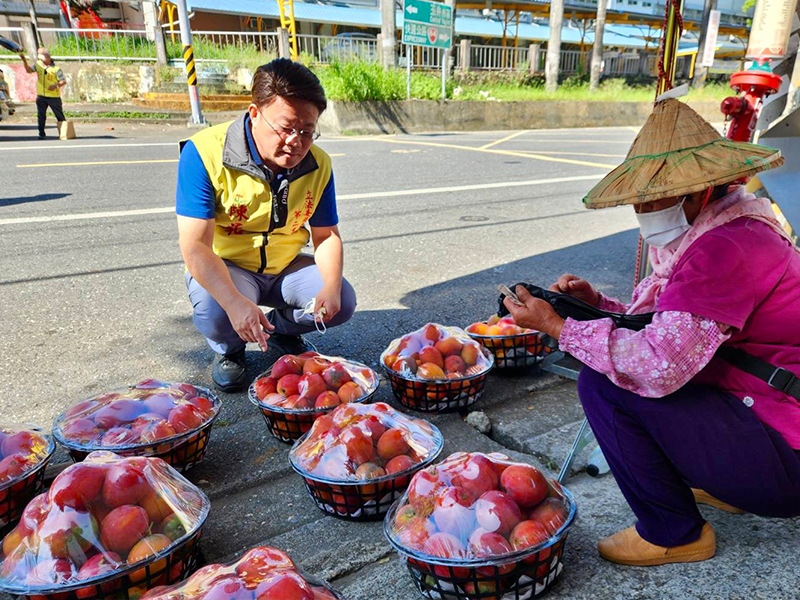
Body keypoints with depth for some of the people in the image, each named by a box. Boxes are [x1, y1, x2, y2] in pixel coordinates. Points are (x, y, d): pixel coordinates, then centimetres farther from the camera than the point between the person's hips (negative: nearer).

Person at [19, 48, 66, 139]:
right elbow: (29, 70, 18)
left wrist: (56, 85, -28)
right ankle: (41, 133, 9)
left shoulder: (55, 69, -9)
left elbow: (64, 81, -12)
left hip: (53, 96, -5)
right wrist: (24, 60, 6)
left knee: (60, 116, 3)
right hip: (41, 96, 5)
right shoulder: (38, 64, 7)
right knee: (41, 115, 3)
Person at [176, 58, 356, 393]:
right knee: (216, 316, -34)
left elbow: (326, 235, 0)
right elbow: (195, 246, -27)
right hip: (223, 267, -3)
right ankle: (229, 349, 6)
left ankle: (283, 330, 16)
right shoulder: (204, 153, -24)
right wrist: (235, 302, -44)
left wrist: (331, 287, -20)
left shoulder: (318, 164, -9)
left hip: (287, 265, 4)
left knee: (342, 303, -17)